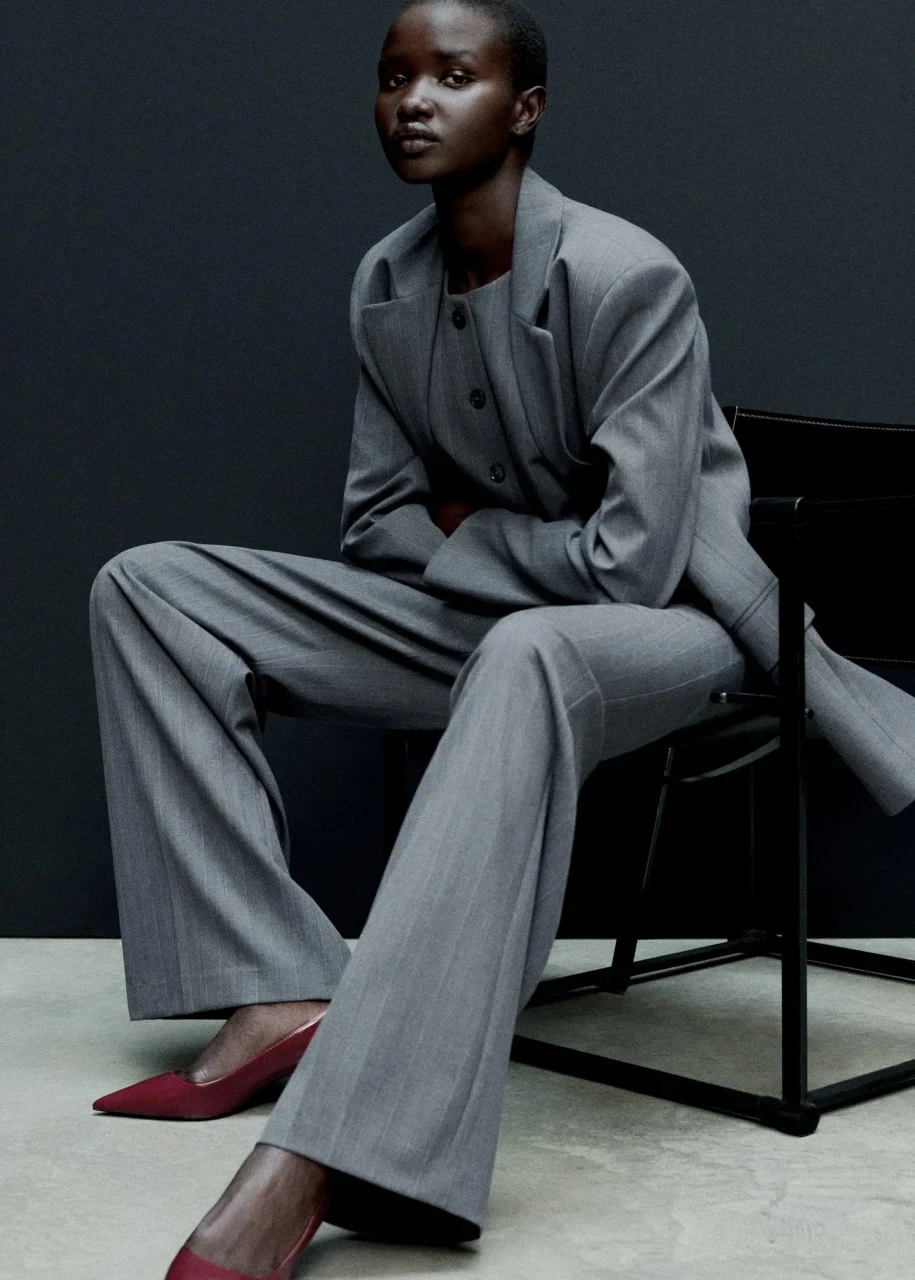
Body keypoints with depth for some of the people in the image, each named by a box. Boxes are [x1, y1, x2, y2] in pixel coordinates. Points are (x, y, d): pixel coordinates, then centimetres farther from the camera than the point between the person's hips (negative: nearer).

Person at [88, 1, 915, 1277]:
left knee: (528, 657, -45)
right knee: (148, 586, -6)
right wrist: (460, 542, -9)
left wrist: (467, 529, -9)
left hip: (663, 622, -7)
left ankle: (308, 1167, -52)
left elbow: (632, 563, -23)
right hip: (479, 615, 7)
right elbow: (381, 528, 8)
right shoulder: (385, 283, 0)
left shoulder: (625, 277, -19)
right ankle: (278, 994, -19)